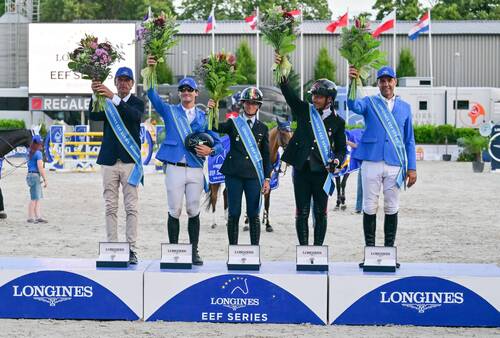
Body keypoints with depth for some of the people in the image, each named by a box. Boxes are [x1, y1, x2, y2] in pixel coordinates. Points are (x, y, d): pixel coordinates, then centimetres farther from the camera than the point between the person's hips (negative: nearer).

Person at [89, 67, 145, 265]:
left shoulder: (137, 103, 4)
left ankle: (131, 249, -2)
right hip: (109, 160, 2)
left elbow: (135, 116, -20)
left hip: (129, 160, -2)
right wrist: (95, 95, -25)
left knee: (131, 207, -3)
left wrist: (113, 98, -31)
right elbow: (93, 116, -9)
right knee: (110, 207, 3)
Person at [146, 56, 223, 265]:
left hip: (195, 169, 1)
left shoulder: (204, 117, 12)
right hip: (174, 167, -1)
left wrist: (210, 150, -11)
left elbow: (218, 142, 12)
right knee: (175, 211, 1)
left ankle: (194, 251, 10)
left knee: (193, 211, 4)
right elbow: (153, 96, -7)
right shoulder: (170, 111, 9)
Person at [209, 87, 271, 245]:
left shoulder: (262, 128, 11)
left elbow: (266, 155, 11)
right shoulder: (233, 123, 7)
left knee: (254, 215, 1)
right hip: (234, 174, -1)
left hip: (254, 175, 1)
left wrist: (267, 178, 5)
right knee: (234, 214, 1)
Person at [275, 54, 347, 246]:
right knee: (302, 213, 3)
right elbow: (288, 93, -6)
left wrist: (336, 161, -15)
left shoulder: (337, 121, 4)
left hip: (322, 171, -1)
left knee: (320, 213, 4)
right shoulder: (304, 110, 6)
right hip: (301, 170, 1)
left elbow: (342, 148, 7)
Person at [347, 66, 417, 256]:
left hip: (395, 165, 2)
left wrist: (412, 167, 5)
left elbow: (409, 139, 13)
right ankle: (370, 248, 9)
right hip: (371, 162, -2)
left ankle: (389, 248, 14)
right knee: (370, 207, 2)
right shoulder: (369, 103, 6)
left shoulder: (404, 107, 12)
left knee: (392, 208, 6)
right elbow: (353, 106, -18)